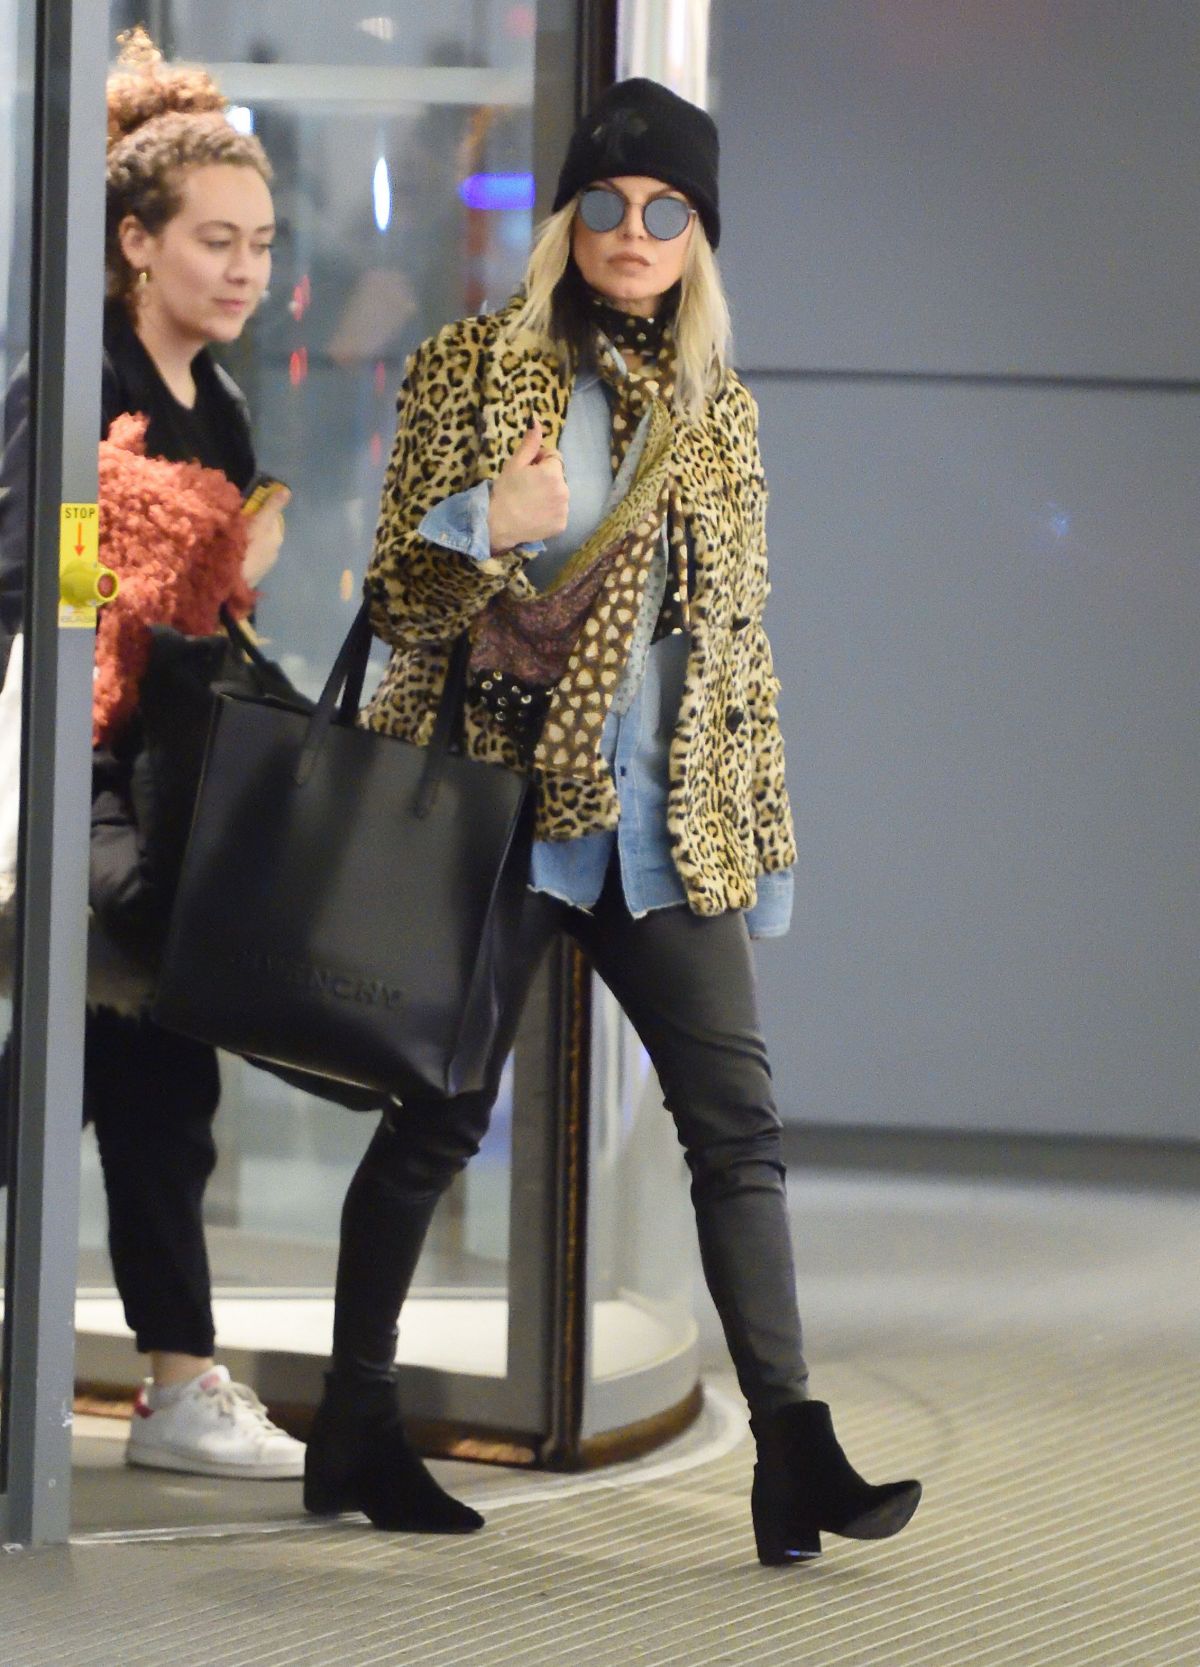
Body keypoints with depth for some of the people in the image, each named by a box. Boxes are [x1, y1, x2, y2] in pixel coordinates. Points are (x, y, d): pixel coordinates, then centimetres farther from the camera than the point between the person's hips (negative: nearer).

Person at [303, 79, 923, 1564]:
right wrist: (489, 531, -23)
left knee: (736, 1122, -6)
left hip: (669, 820, 4)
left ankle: (793, 1452, -12)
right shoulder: (472, 369, 1)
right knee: (438, 1119, 1)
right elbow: (397, 592, -2)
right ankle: (357, 1429, 13)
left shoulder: (719, 411, 15)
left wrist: (764, 831, 15)